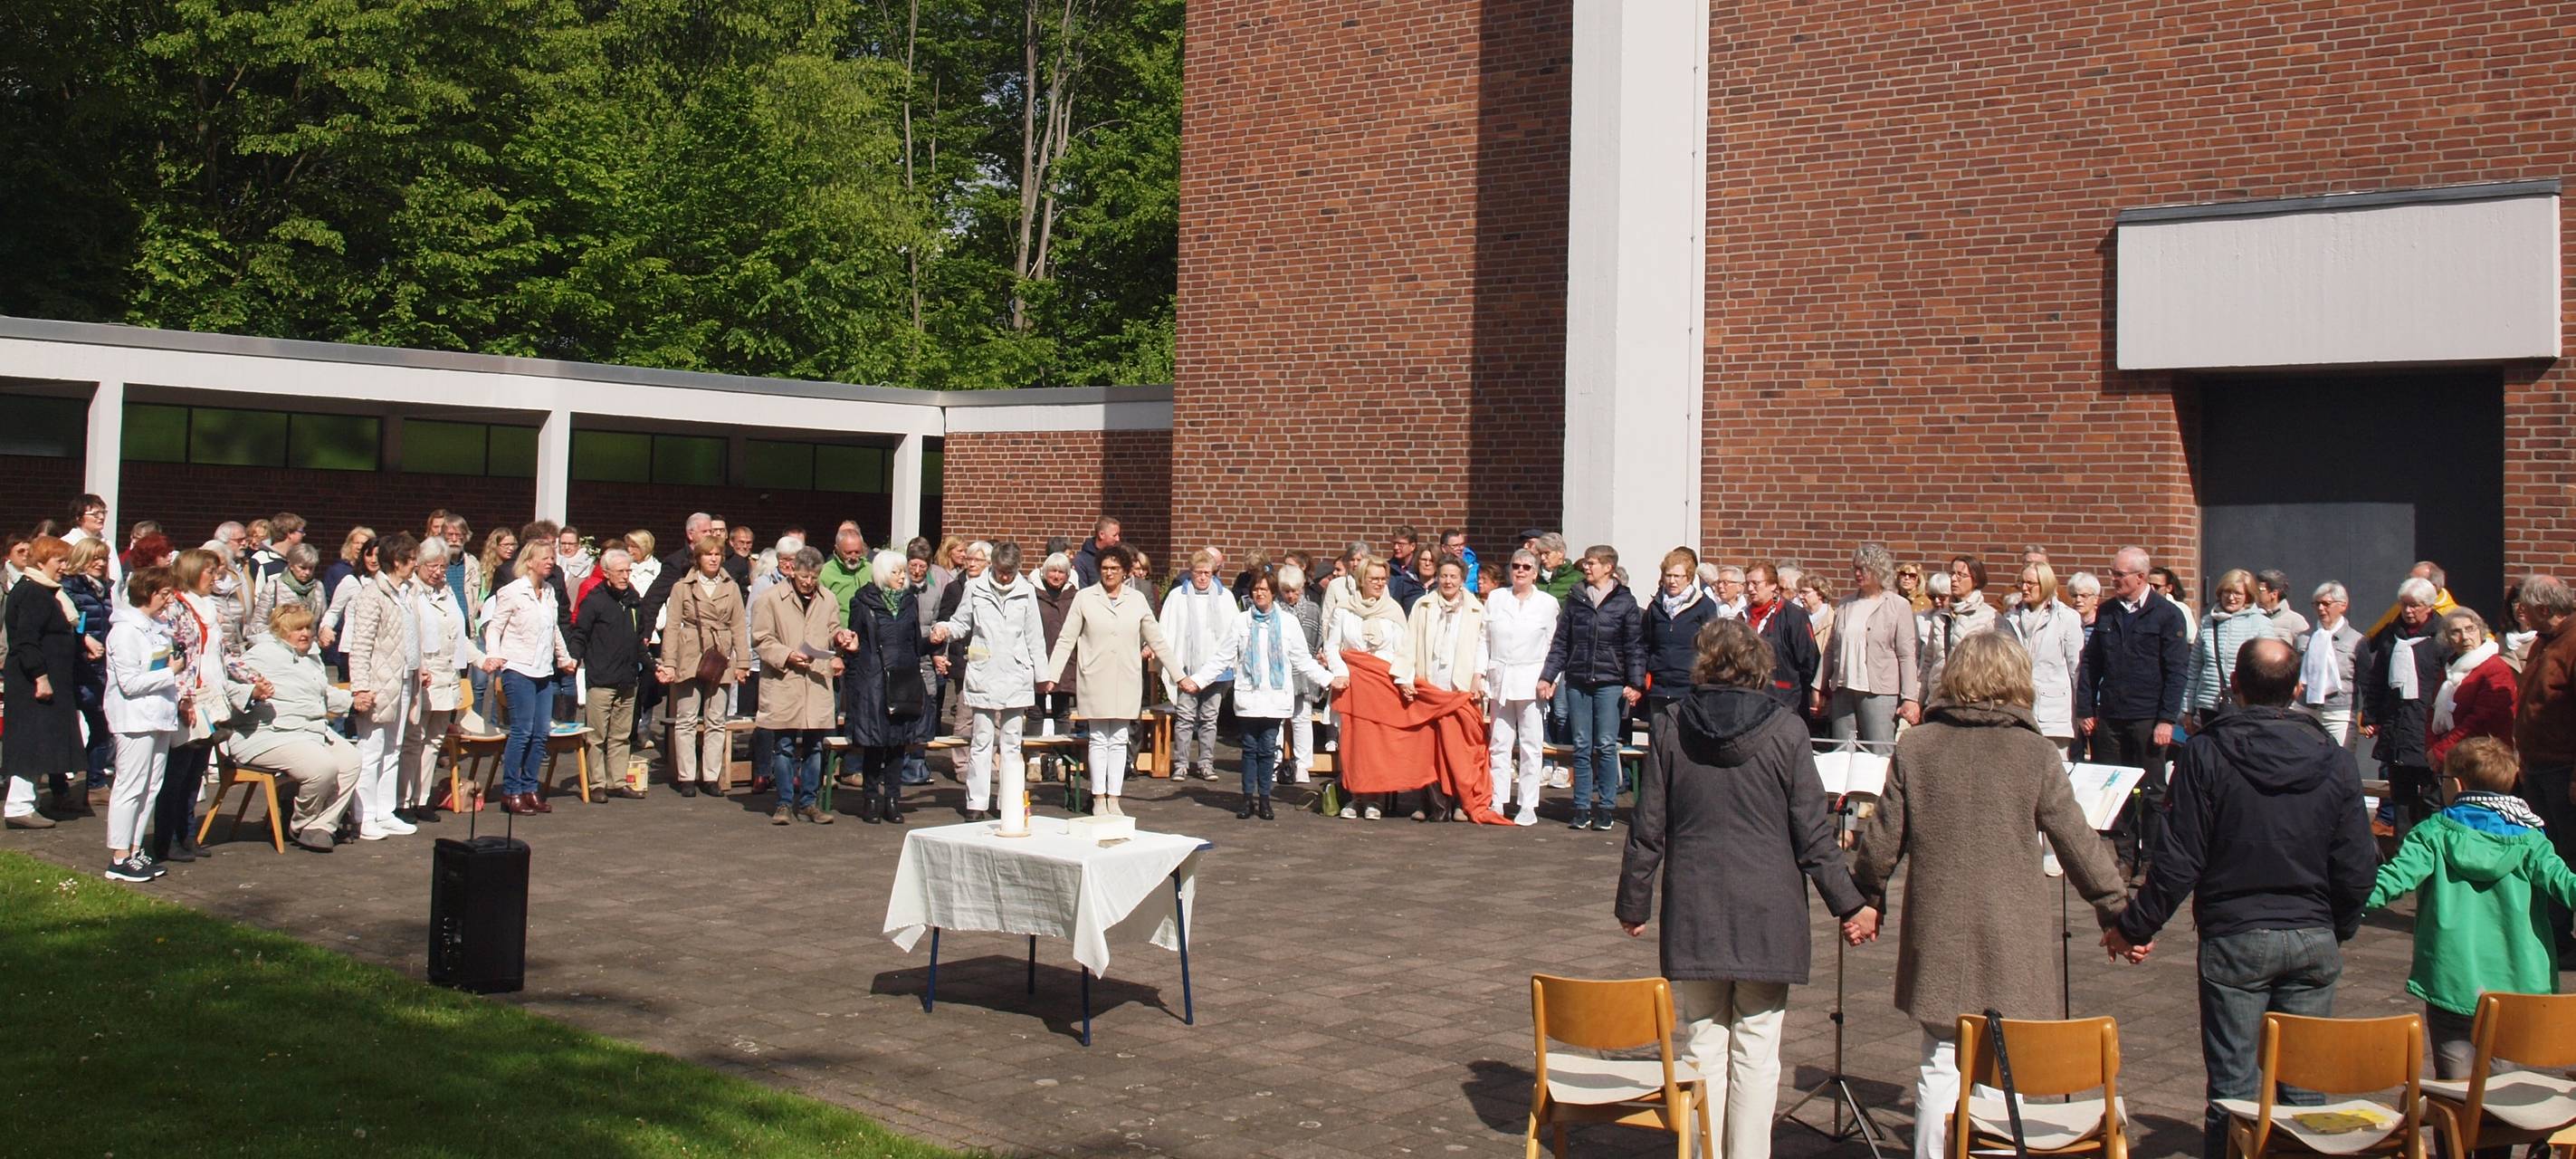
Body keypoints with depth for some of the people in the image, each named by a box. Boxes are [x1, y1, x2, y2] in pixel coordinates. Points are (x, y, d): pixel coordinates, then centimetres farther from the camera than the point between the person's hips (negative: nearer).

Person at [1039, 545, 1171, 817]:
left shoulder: (1137, 600, 6)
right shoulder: (1084, 598, 1)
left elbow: (1157, 639, 12)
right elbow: (1066, 640, 1)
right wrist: (1050, 676, -6)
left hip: (1126, 681, 2)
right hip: (1095, 680, -2)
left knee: (1119, 740, 5)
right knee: (1099, 740, 2)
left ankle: (1114, 799, 10)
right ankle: (1099, 799, 9)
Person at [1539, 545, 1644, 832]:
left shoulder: (1625, 602, 1)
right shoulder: (1576, 600, 9)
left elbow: (1635, 647, 0)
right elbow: (1560, 643, 11)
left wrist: (1635, 683, -8)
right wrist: (1548, 676, 3)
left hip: (1610, 683, -3)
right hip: (1577, 682, 3)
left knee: (1606, 745, -2)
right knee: (1582, 746, 5)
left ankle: (1607, 807, 6)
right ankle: (1582, 807, 9)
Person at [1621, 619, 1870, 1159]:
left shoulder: (1671, 728, -2)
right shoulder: (1785, 730, -5)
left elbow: (1647, 830, 1)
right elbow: (1813, 833, -5)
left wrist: (1633, 904, 11)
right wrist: (1849, 902, 4)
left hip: (1694, 914, 1)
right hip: (1768, 913, -1)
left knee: (1705, 1048, 9)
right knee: (1756, 1053, 5)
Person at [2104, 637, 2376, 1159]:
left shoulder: (2206, 753, -9)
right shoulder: (2334, 759, 0)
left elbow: (2179, 860, -11)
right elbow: (2358, 866, 2)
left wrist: (2134, 928, 1)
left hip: (2234, 939, -3)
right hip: (2314, 940, 3)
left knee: (2233, 1085, 2)